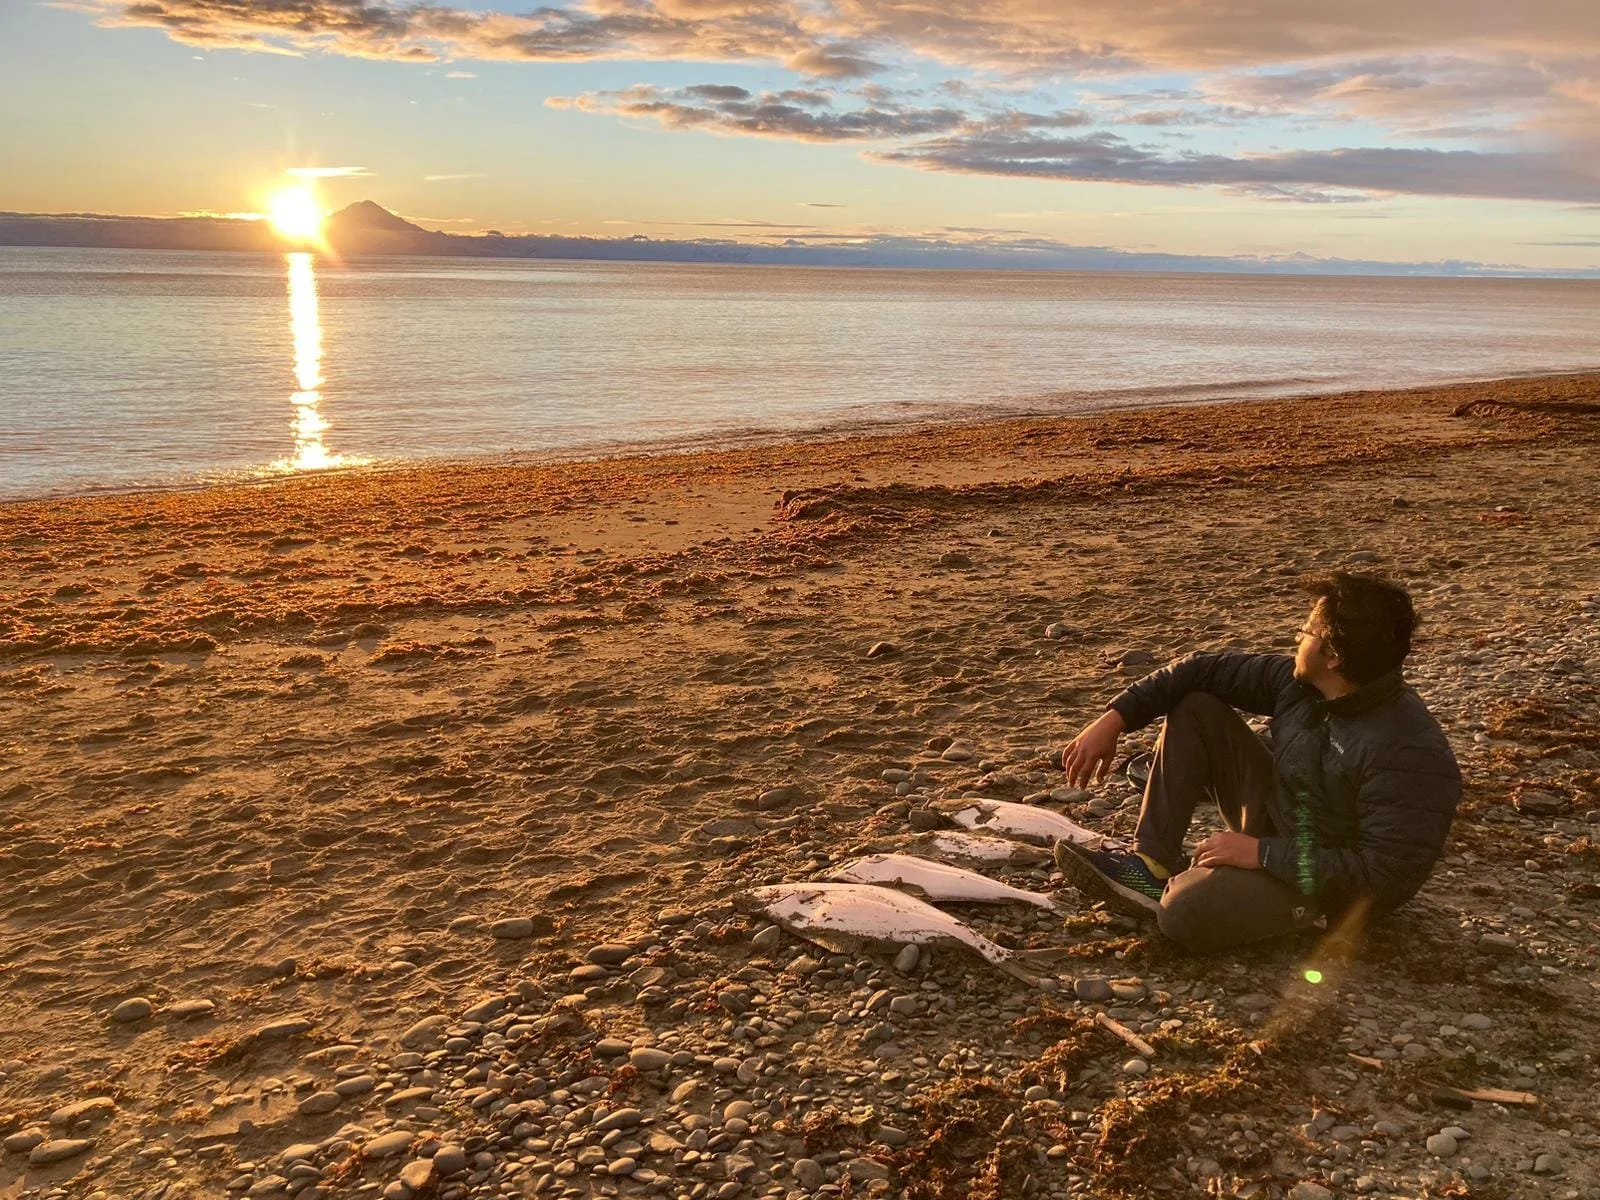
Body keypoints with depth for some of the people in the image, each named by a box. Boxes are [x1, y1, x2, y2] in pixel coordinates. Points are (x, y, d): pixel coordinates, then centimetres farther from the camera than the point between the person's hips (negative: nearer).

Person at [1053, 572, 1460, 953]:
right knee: (1195, 707, -2)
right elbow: (1205, 671, 0)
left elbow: (1387, 876, -30)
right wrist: (1114, 719, -8)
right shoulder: (1298, 682, -8)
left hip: (1334, 885, -8)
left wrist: (1261, 852, -26)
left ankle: (1175, 886, 4)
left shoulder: (1410, 753, -30)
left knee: (1186, 915, -34)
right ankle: (1152, 865, -6)